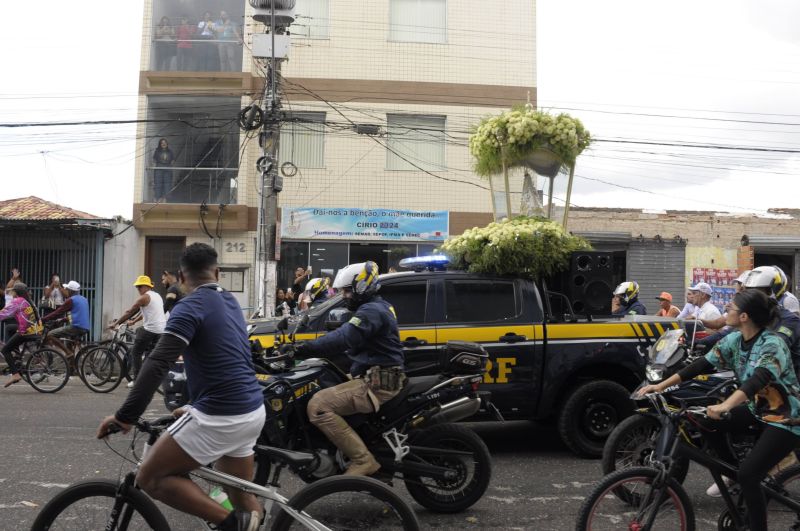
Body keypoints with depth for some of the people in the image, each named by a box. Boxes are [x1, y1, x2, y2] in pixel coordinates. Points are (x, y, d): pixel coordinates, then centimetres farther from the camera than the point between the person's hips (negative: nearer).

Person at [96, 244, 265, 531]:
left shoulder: (190, 306, -10)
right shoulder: (231, 303, 16)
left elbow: (157, 364, -21)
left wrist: (125, 416, -18)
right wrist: (196, 409, 33)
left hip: (221, 417, -8)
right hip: (252, 412, 8)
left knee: (150, 479, 3)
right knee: (243, 500, 18)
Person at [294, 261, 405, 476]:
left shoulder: (371, 311, -15)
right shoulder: (378, 307, 19)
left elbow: (343, 339, -28)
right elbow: (346, 334, 24)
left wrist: (304, 349, -28)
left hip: (376, 384, -11)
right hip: (379, 377, 11)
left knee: (318, 406, -21)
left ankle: (362, 460, -20)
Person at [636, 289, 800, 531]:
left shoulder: (772, 345, -27)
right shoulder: (734, 340, -4)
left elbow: (758, 379, -44)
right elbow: (702, 364, -5)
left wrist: (724, 406, -59)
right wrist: (662, 385, -13)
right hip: (758, 408, 8)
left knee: (748, 473, -18)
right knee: (710, 423, -5)